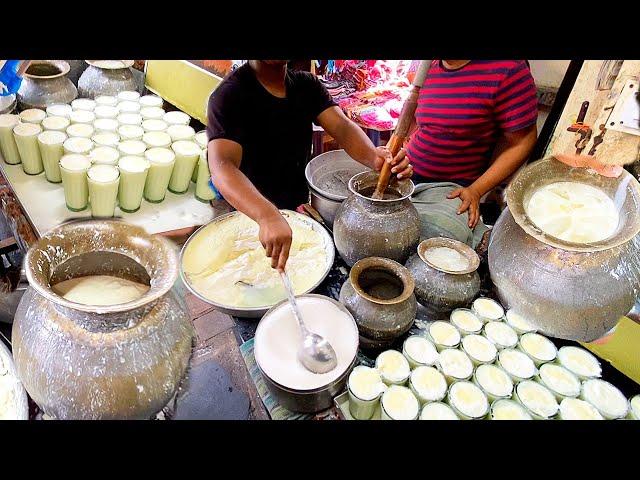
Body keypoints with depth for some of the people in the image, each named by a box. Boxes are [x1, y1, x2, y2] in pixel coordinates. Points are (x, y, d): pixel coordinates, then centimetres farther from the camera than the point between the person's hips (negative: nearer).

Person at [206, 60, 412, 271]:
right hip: (250, 216, -4)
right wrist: (268, 216, -52)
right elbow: (222, 167, -33)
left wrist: (374, 157, -38)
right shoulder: (229, 95, -18)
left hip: (300, 207, 5)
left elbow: (342, 127, -14)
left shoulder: (307, 84, 2)